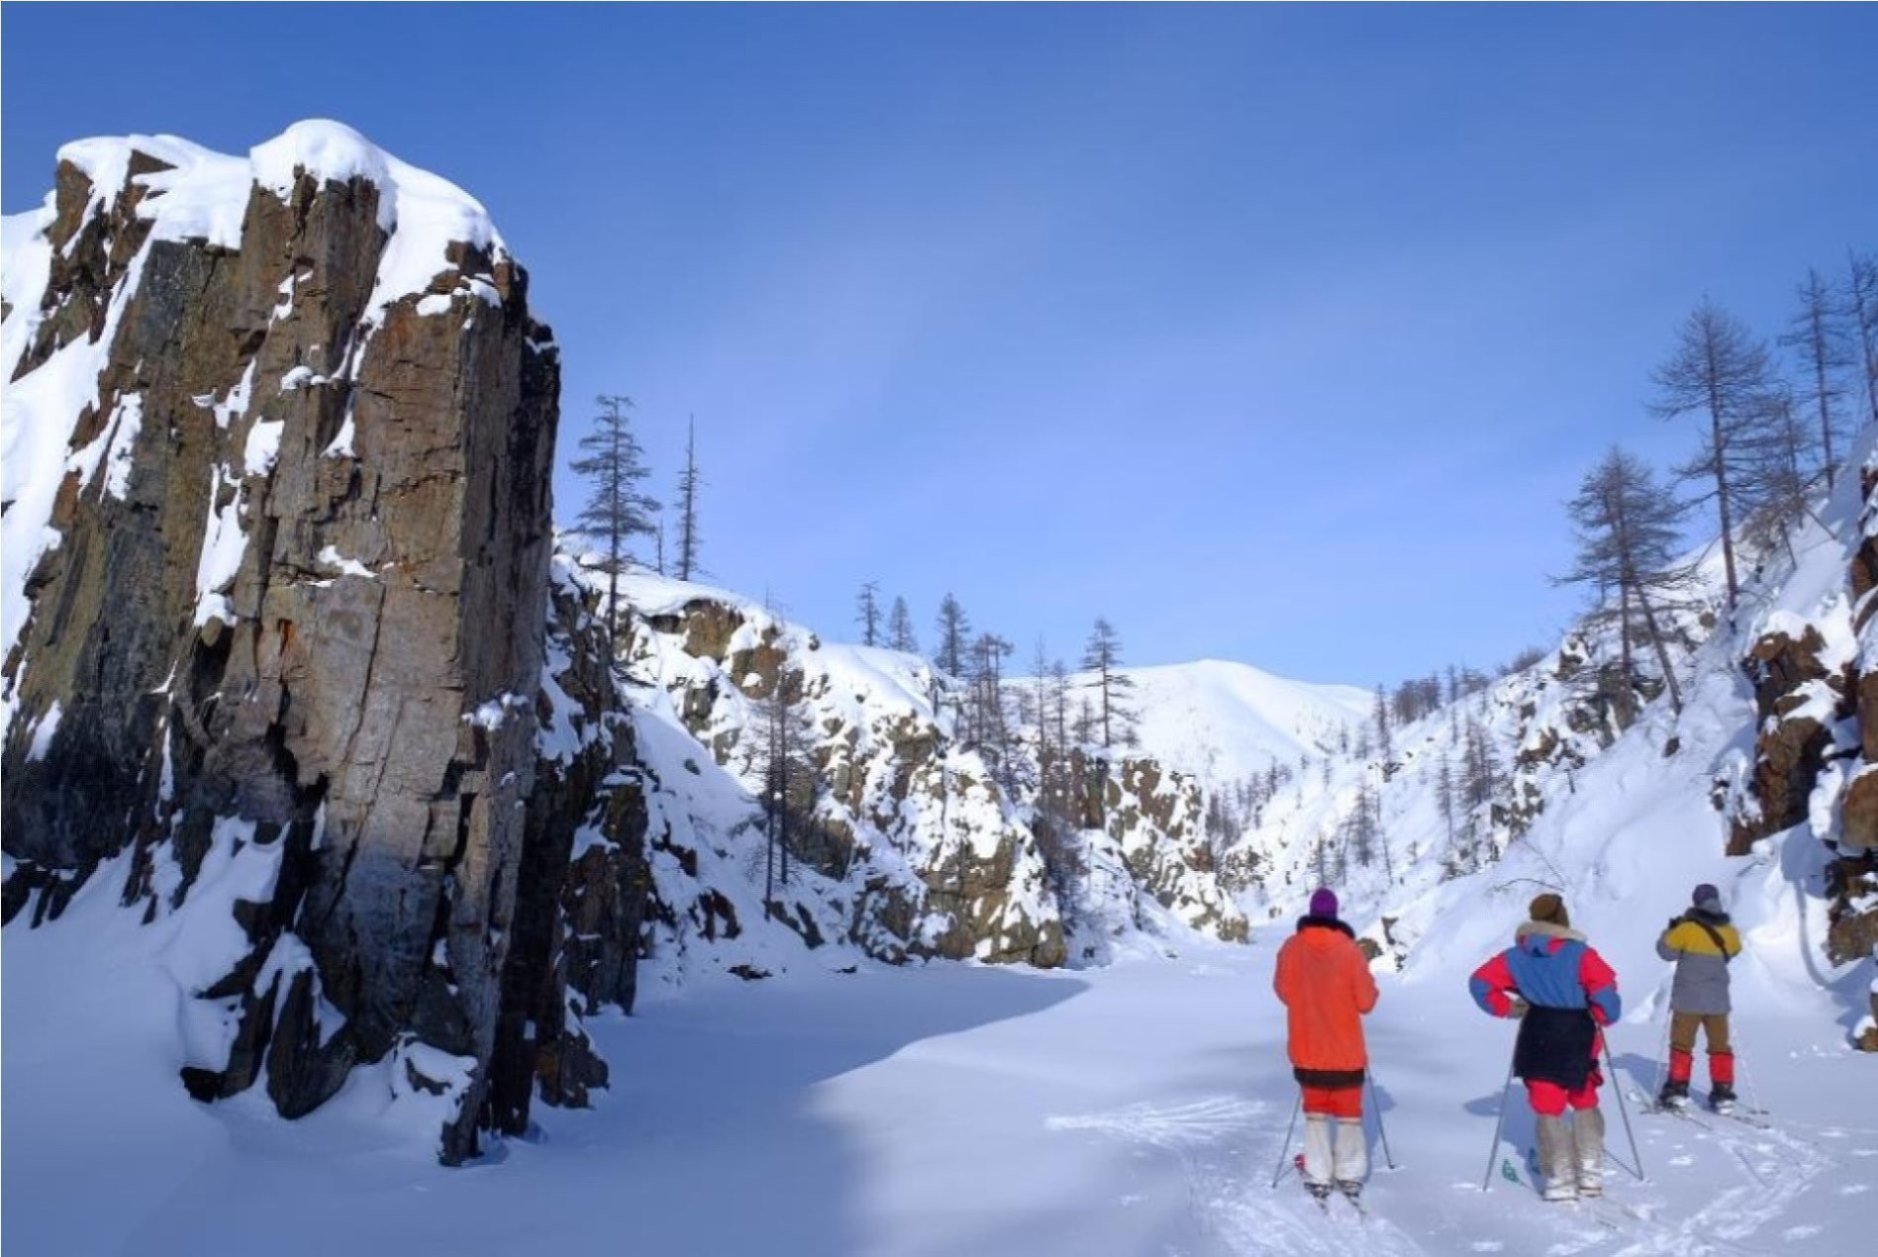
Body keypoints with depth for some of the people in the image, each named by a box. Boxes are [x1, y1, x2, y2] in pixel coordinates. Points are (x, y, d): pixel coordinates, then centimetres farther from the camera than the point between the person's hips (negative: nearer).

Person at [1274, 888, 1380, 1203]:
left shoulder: (1291, 948, -9)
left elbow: (1283, 991, 4)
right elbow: (1366, 1001, -9)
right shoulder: (1350, 950, -16)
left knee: (1315, 1109, 17)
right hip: (1346, 1049, -1)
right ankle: (1350, 1175, 14)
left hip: (1306, 1048, 2)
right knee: (1349, 1110, 15)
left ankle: (1318, 1177, 13)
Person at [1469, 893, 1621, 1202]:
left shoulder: (1517, 955, 1)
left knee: (1548, 1110, 8)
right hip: (1576, 1038, -1)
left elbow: (1480, 982, -1)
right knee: (1585, 1104, 20)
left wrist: (1506, 1008, 7)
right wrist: (1603, 1017, -1)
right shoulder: (1579, 953, -9)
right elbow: (1604, 987, -19)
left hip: (1537, 1039, 1)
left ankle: (1560, 1180, 2)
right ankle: (1590, 1174, 19)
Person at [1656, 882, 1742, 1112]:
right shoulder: (1728, 931, 0)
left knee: (1682, 1044, 5)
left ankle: (1677, 1089, 4)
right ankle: (1723, 1093, 10)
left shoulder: (1687, 929, -13)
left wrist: (1672, 929, 10)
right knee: (1719, 1045, 11)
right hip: (1717, 998, 4)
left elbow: (1665, 950, -5)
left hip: (1689, 998, -3)